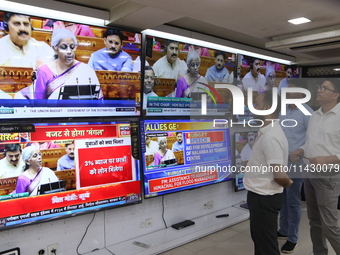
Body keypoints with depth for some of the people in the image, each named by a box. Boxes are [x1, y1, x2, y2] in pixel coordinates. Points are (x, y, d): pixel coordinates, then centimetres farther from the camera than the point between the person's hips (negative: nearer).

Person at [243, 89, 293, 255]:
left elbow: (280, 176, -30)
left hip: (264, 197, -10)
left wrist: (287, 184, -10)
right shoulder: (267, 131, 7)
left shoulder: (271, 136, -26)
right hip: (260, 195, 10)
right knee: (259, 237, 25)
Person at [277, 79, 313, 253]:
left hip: (295, 163, -6)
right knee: (282, 198, 16)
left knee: (293, 201, 3)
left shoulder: (306, 113, -10)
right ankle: (283, 231, 31)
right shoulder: (283, 111, 11)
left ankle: (292, 238, 18)